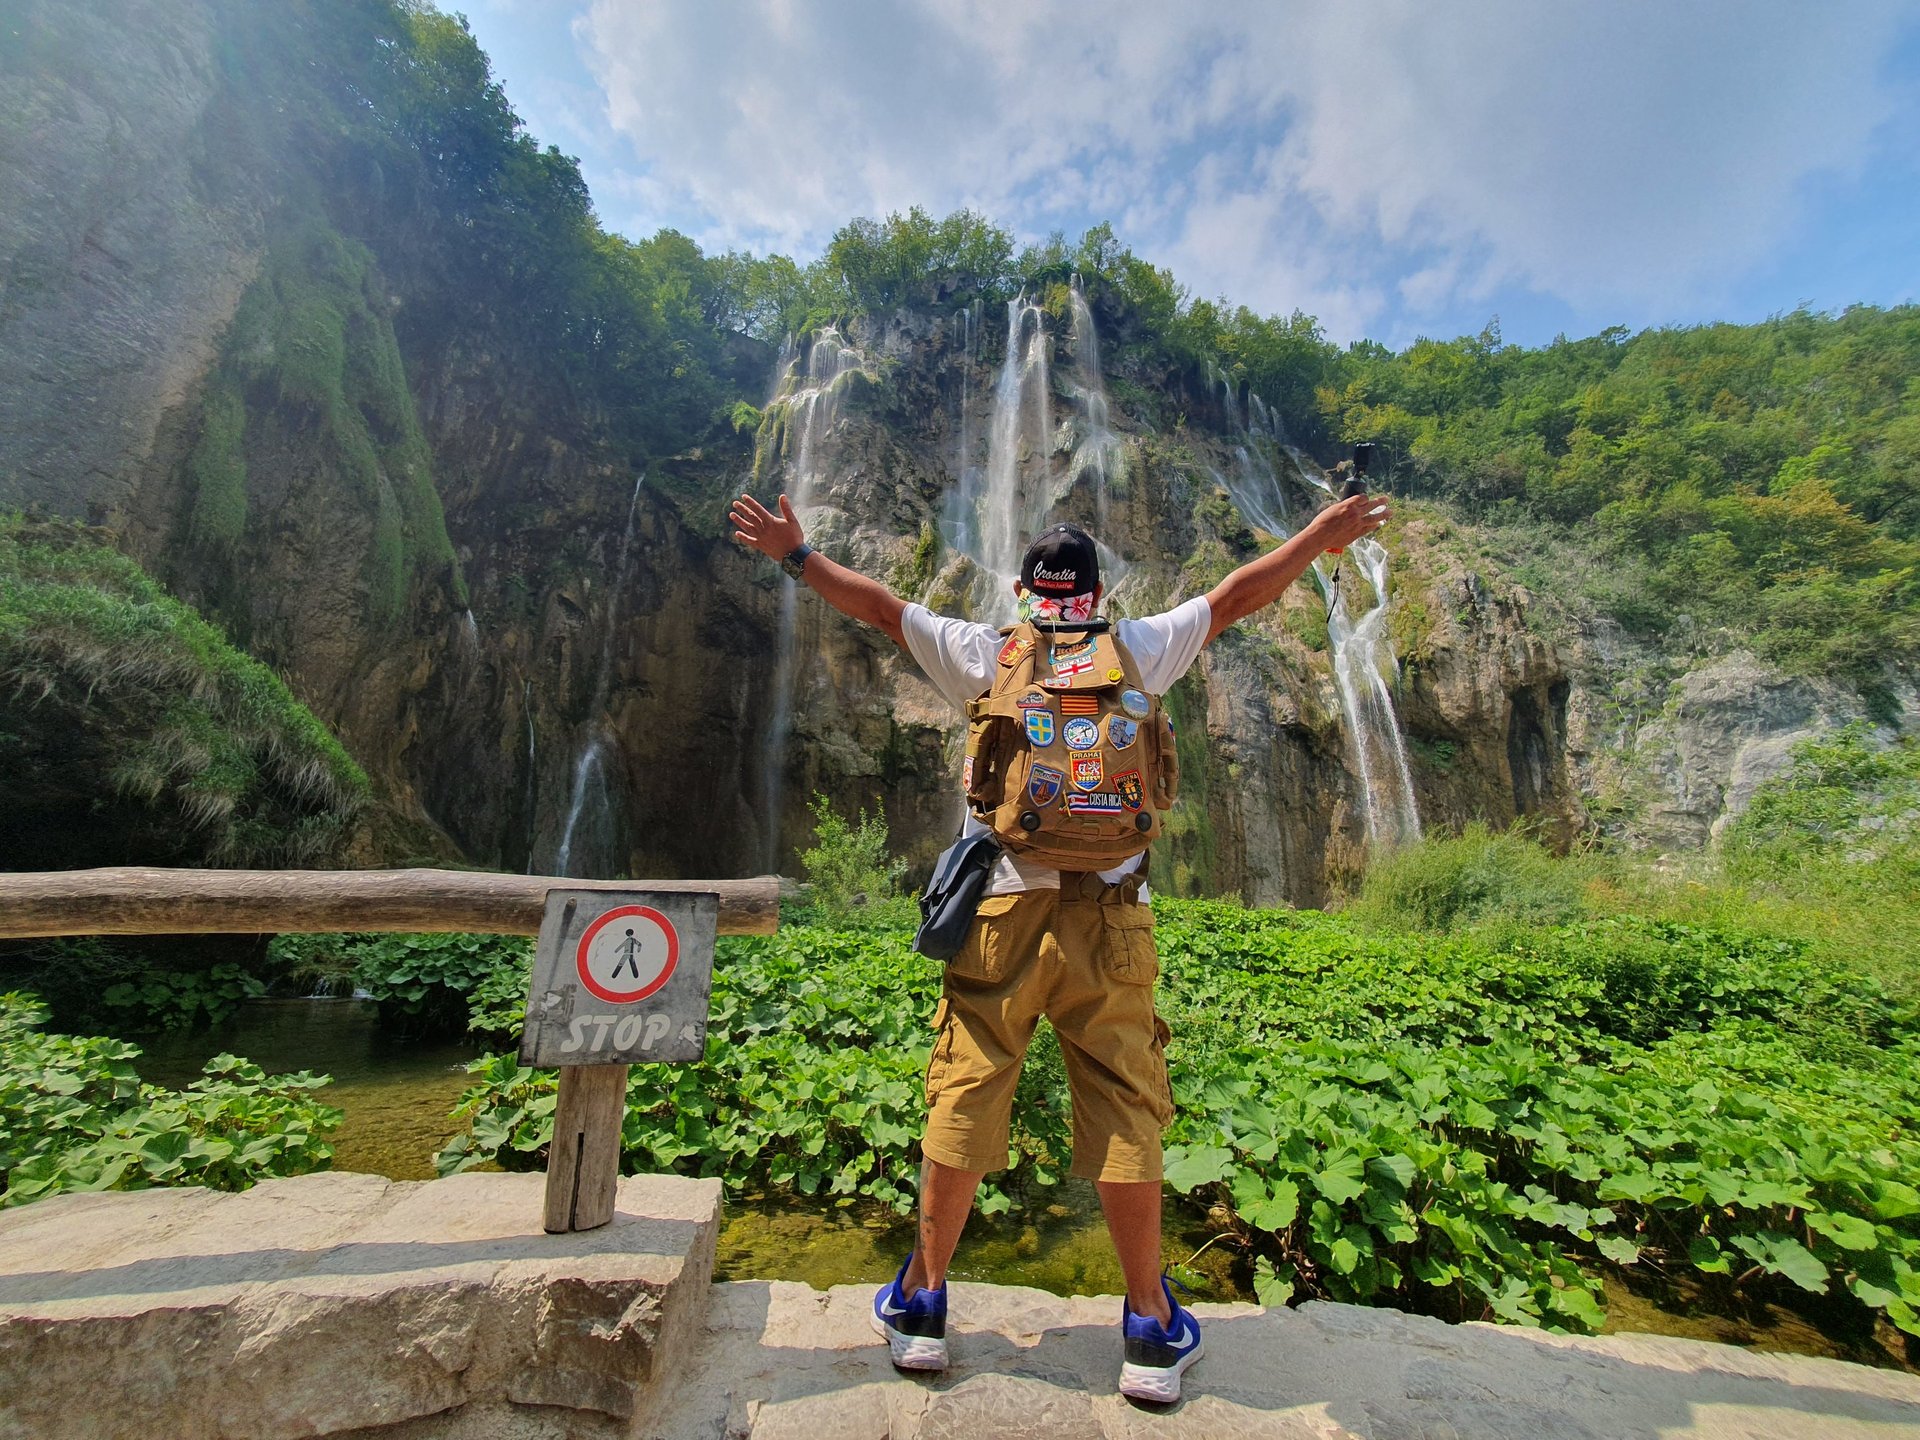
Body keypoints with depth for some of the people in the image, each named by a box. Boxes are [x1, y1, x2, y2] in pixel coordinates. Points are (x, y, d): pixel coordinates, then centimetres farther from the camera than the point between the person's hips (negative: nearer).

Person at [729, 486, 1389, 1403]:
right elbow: (1238, 596, 20)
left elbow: (878, 604, 15)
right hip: (1108, 920, 1)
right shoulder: (1141, 652, 8)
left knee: (961, 1106, 11)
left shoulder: (981, 655, 6)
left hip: (1000, 913, 0)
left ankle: (922, 1302, 27)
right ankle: (1151, 1328, 26)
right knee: (1126, 1117, 10)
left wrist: (796, 555, 30)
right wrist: (1325, 535, 35)